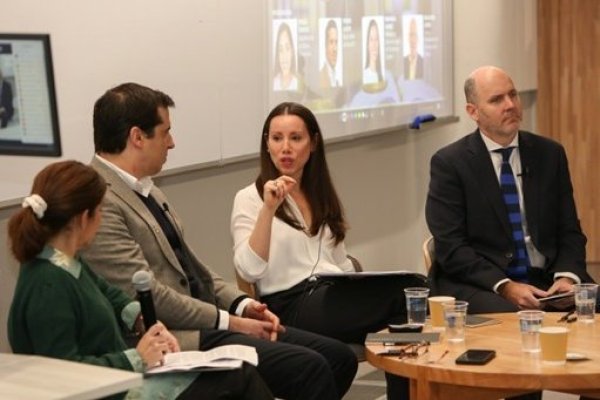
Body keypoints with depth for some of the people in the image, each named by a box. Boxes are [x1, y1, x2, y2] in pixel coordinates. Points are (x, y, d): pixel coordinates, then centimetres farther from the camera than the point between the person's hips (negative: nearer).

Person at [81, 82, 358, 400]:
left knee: (339, 357, 0)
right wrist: (229, 321, -13)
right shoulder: (99, 202, -16)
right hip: (179, 339, -10)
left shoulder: (144, 191, 17)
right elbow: (146, 293, -20)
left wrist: (242, 304, 5)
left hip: (208, 324, 10)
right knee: (310, 368, -22)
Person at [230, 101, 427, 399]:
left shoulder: (322, 196, 22)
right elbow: (249, 271, -11)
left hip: (334, 297, 6)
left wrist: (360, 286, 2)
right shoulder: (249, 198, 3)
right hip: (290, 307, -6)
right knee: (408, 287, -30)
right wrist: (268, 209, -20)